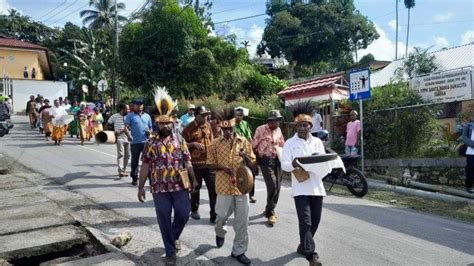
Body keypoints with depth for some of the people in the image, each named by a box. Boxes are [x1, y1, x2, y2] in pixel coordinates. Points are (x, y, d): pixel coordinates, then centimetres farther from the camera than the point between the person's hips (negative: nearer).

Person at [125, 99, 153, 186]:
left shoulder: (147, 116, 16)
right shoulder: (130, 116, 5)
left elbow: (151, 127, 21)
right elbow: (126, 127, -6)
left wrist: (149, 131, -2)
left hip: (146, 142, 2)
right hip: (135, 142, -2)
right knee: (135, 161, 8)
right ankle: (134, 178, 20)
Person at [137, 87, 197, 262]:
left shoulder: (180, 141, 4)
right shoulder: (150, 143, 0)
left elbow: (187, 162, 6)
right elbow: (145, 166, 1)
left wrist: (193, 179, -1)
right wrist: (141, 187, -1)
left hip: (180, 186, 1)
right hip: (160, 188, -1)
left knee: (184, 214, 4)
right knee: (164, 220, 5)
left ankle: (174, 236, 36)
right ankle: (170, 250, 21)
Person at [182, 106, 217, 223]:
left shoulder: (208, 125, 8)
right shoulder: (189, 128, -9)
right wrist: (194, 144, -22)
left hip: (209, 162, 4)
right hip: (196, 163, -4)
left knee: (213, 188, 1)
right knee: (196, 187, 12)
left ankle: (214, 215, 9)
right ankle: (194, 210, 34)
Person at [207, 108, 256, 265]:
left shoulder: (243, 141, 2)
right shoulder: (216, 144, -2)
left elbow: (253, 161, 6)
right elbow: (210, 164, 3)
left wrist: (246, 156, -16)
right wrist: (222, 168, -16)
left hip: (241, 185, 2)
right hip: (224, 185, -1)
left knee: (242, 220, 5)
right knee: (222, 215, 11)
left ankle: (238, 251, 20)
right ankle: (220, 233, 46)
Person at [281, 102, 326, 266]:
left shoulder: (317, 142, 11)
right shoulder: (290, 143, 0)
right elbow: (284, 165, -8)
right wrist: (293, 164, -29)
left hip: (316, 187, 5)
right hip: (300, 188, -4)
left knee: (315, 221, 13)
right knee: (305, 221, -9)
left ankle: (303, 246, 33)